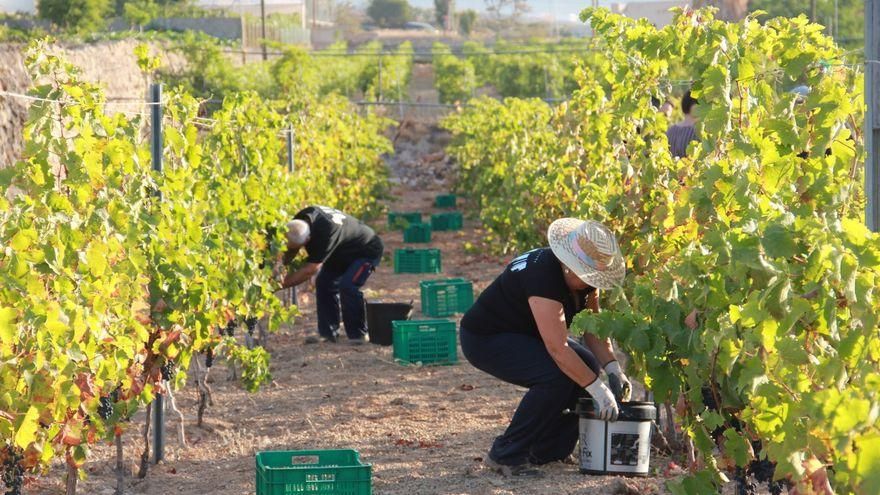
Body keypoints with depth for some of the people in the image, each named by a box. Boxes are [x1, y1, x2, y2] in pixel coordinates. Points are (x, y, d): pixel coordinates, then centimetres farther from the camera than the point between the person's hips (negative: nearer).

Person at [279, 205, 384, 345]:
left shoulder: (325, 233, -42)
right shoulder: (301, 219, -18)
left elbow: (309, 270, -37)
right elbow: (290, 252, -2)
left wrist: (282, 284, -33)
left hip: (367, 251, -9)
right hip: (343, 252, 9)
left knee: (347, 286, -24)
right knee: (324, 282, -2)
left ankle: (358, 334, -9)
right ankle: (328, 332, 6)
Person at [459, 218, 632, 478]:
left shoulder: (584, 280, -6)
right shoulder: (544, 276, -34)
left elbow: (594, 329, 0)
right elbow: (558, 349, -36)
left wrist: (613, 369, -14)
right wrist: (598, 390, -34)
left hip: (525, 335, 10)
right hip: (485, 339, -10)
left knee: (587, 365, -2)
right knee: (556, 375, -27)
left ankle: (546, 451, 8)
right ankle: (506, 455, -16)